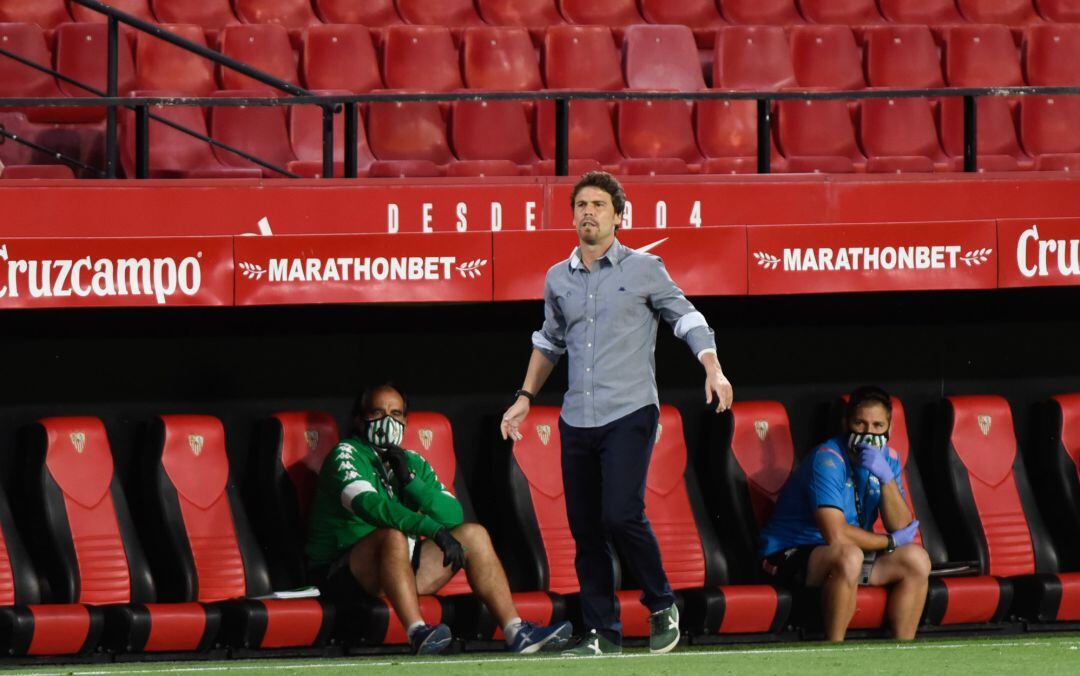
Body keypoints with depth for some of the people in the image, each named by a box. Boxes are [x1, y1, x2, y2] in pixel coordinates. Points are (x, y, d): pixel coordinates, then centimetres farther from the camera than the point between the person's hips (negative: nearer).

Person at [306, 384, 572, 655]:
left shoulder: (413, 463, 18)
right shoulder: (346, 455, -5)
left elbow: (453, 514, 7)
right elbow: (368, 504, -25)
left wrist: (409, 481, -9)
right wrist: (434, 531, -34)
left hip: (404, 567, 7)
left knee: (473, 533, -1)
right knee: (393, 535, -36)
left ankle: (516, 632, -11)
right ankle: (417, 632, -51)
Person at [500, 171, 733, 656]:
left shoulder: (644, 269, 1)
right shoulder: (558, 279, 13)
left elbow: (686, 317, 7)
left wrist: (713, 369, -7)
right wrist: (525, 396, 24)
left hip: (629, 414, -5)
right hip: (576, 419, 5)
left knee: (621, 515, -19)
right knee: (584, 529, 2)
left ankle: (661, 604, 1)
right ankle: (602, 632, 8)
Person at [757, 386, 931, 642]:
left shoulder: (887, 458, 4)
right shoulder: (828, 460, -20)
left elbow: (902, 528, -6)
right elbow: (836, 535, -27)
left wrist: (886, 478, -21)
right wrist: (891, 542, -12)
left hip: (846, 555, 8)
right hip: (791, 556, -8)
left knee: (916, 559, -9)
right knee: (849, 556, -37)